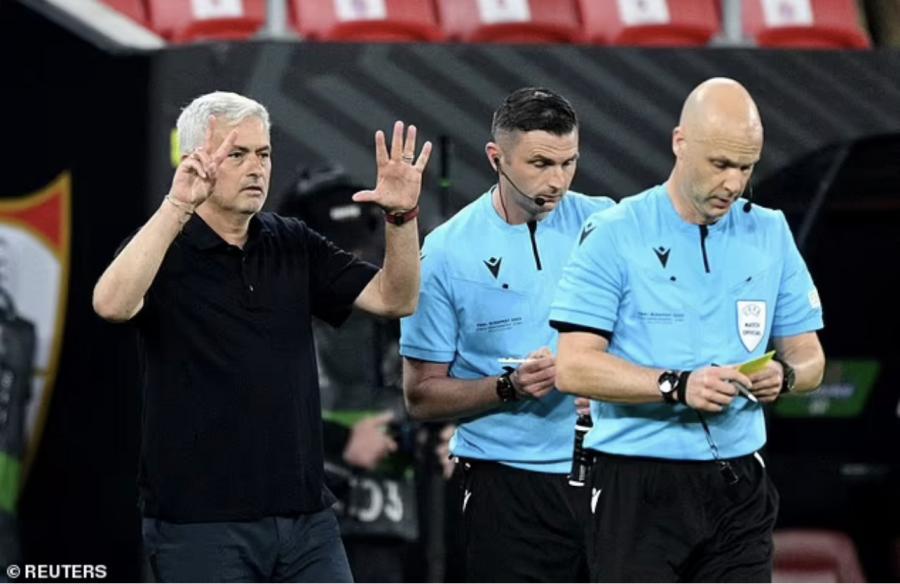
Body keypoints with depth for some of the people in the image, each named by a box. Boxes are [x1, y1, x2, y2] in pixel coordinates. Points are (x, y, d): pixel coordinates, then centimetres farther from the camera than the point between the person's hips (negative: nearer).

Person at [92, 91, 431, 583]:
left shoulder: (294, 246, 10)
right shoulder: (163, 251, -6)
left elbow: (394, 298, 5)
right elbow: (112, 304, -28)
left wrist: (402, 218, -12)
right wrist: (176, 208, -36)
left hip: (307, 519, 5)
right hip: (200, 525, -5)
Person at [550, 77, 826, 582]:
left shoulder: (771, 234, 10)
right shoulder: (615, 234, -4)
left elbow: (809, 358, 14)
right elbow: (573, 367, -10)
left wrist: (784, 375, -11)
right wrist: (678, 386, -22)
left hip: (740, 489, 4)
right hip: (638, 489, -4)